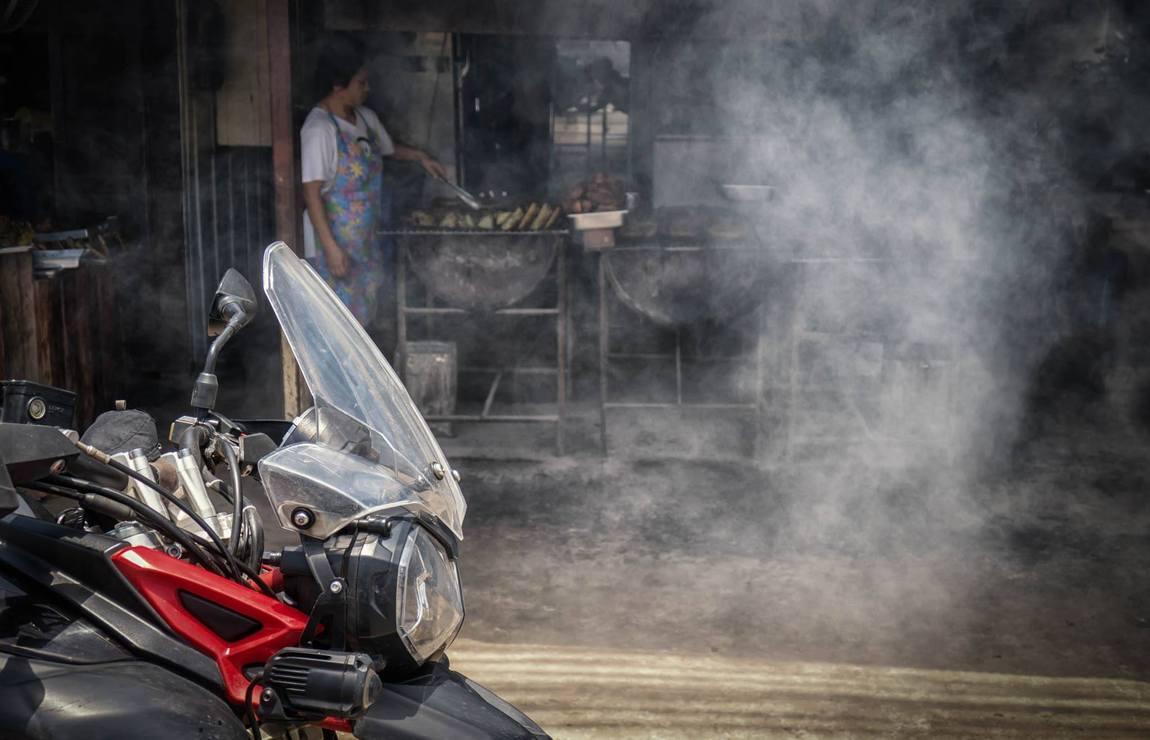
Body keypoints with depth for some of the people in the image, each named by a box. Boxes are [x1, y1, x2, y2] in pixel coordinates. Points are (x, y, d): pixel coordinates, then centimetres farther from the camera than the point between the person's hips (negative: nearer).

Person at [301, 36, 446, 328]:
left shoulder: (365, 117, 5)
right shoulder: (319, 129, -20)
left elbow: (388, 148, 28)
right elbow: (311, 193, -21)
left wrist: (420, 156, 13)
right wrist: (330, 247, -24)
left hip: (366, 237, 8)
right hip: (337, 239, -8)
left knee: (364, 312, 17)